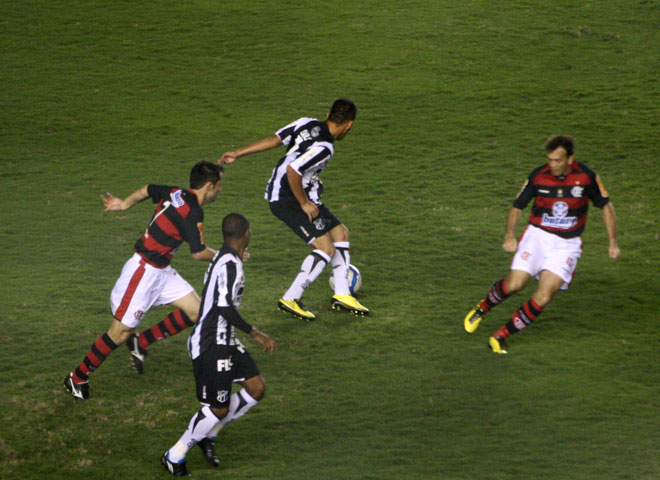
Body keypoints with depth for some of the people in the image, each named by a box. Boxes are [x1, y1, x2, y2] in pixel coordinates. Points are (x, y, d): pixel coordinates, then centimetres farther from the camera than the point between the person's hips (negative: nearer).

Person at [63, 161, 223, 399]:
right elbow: (199, 253, -18)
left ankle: (140, 343, 13)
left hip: (161, 270, 10)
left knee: (195, 310, 3)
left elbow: (146, 190, 19)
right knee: (120, 332, -4)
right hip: (144, 270, -10)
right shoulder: (193, 213, -22)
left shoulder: (175, 193, 4)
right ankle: (77, 378, 10)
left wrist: (125, 204, 33)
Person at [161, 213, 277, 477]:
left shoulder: (222, 257, 9)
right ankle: (174, 457, 10)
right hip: (211, 346, -10)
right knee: (218, 409, -5)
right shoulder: (230, 264, -21)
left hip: (225, 341, 10)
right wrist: (255, 334, -24)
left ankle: (208, 435, 19)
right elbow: (225, 307, -28)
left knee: (256, 388, 6)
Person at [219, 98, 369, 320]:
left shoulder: (308, 124, 1)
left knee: (340, 232, 14)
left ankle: (341, 295, 18)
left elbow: (273, 140, 3)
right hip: (288, 200, -10)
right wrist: (304, 204, -16)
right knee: (326, 248, -13)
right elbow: (292, 170, -29)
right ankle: (290, 299, -6)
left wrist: (237, 154, 6)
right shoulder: (324, 148, -24)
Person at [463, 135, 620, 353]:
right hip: (537, 236, 0)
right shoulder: (538, 176, -7)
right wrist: (510, 235, -12)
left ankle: (500, 337, -2)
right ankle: (482, 308, 18)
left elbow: (606, 206, 5)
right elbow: (517, 206, 4)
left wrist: (613, 243, 2)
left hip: (567, 244, 0)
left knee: (543, 298, -15)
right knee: (514, 285, -15)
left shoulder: (587, 177, -8)